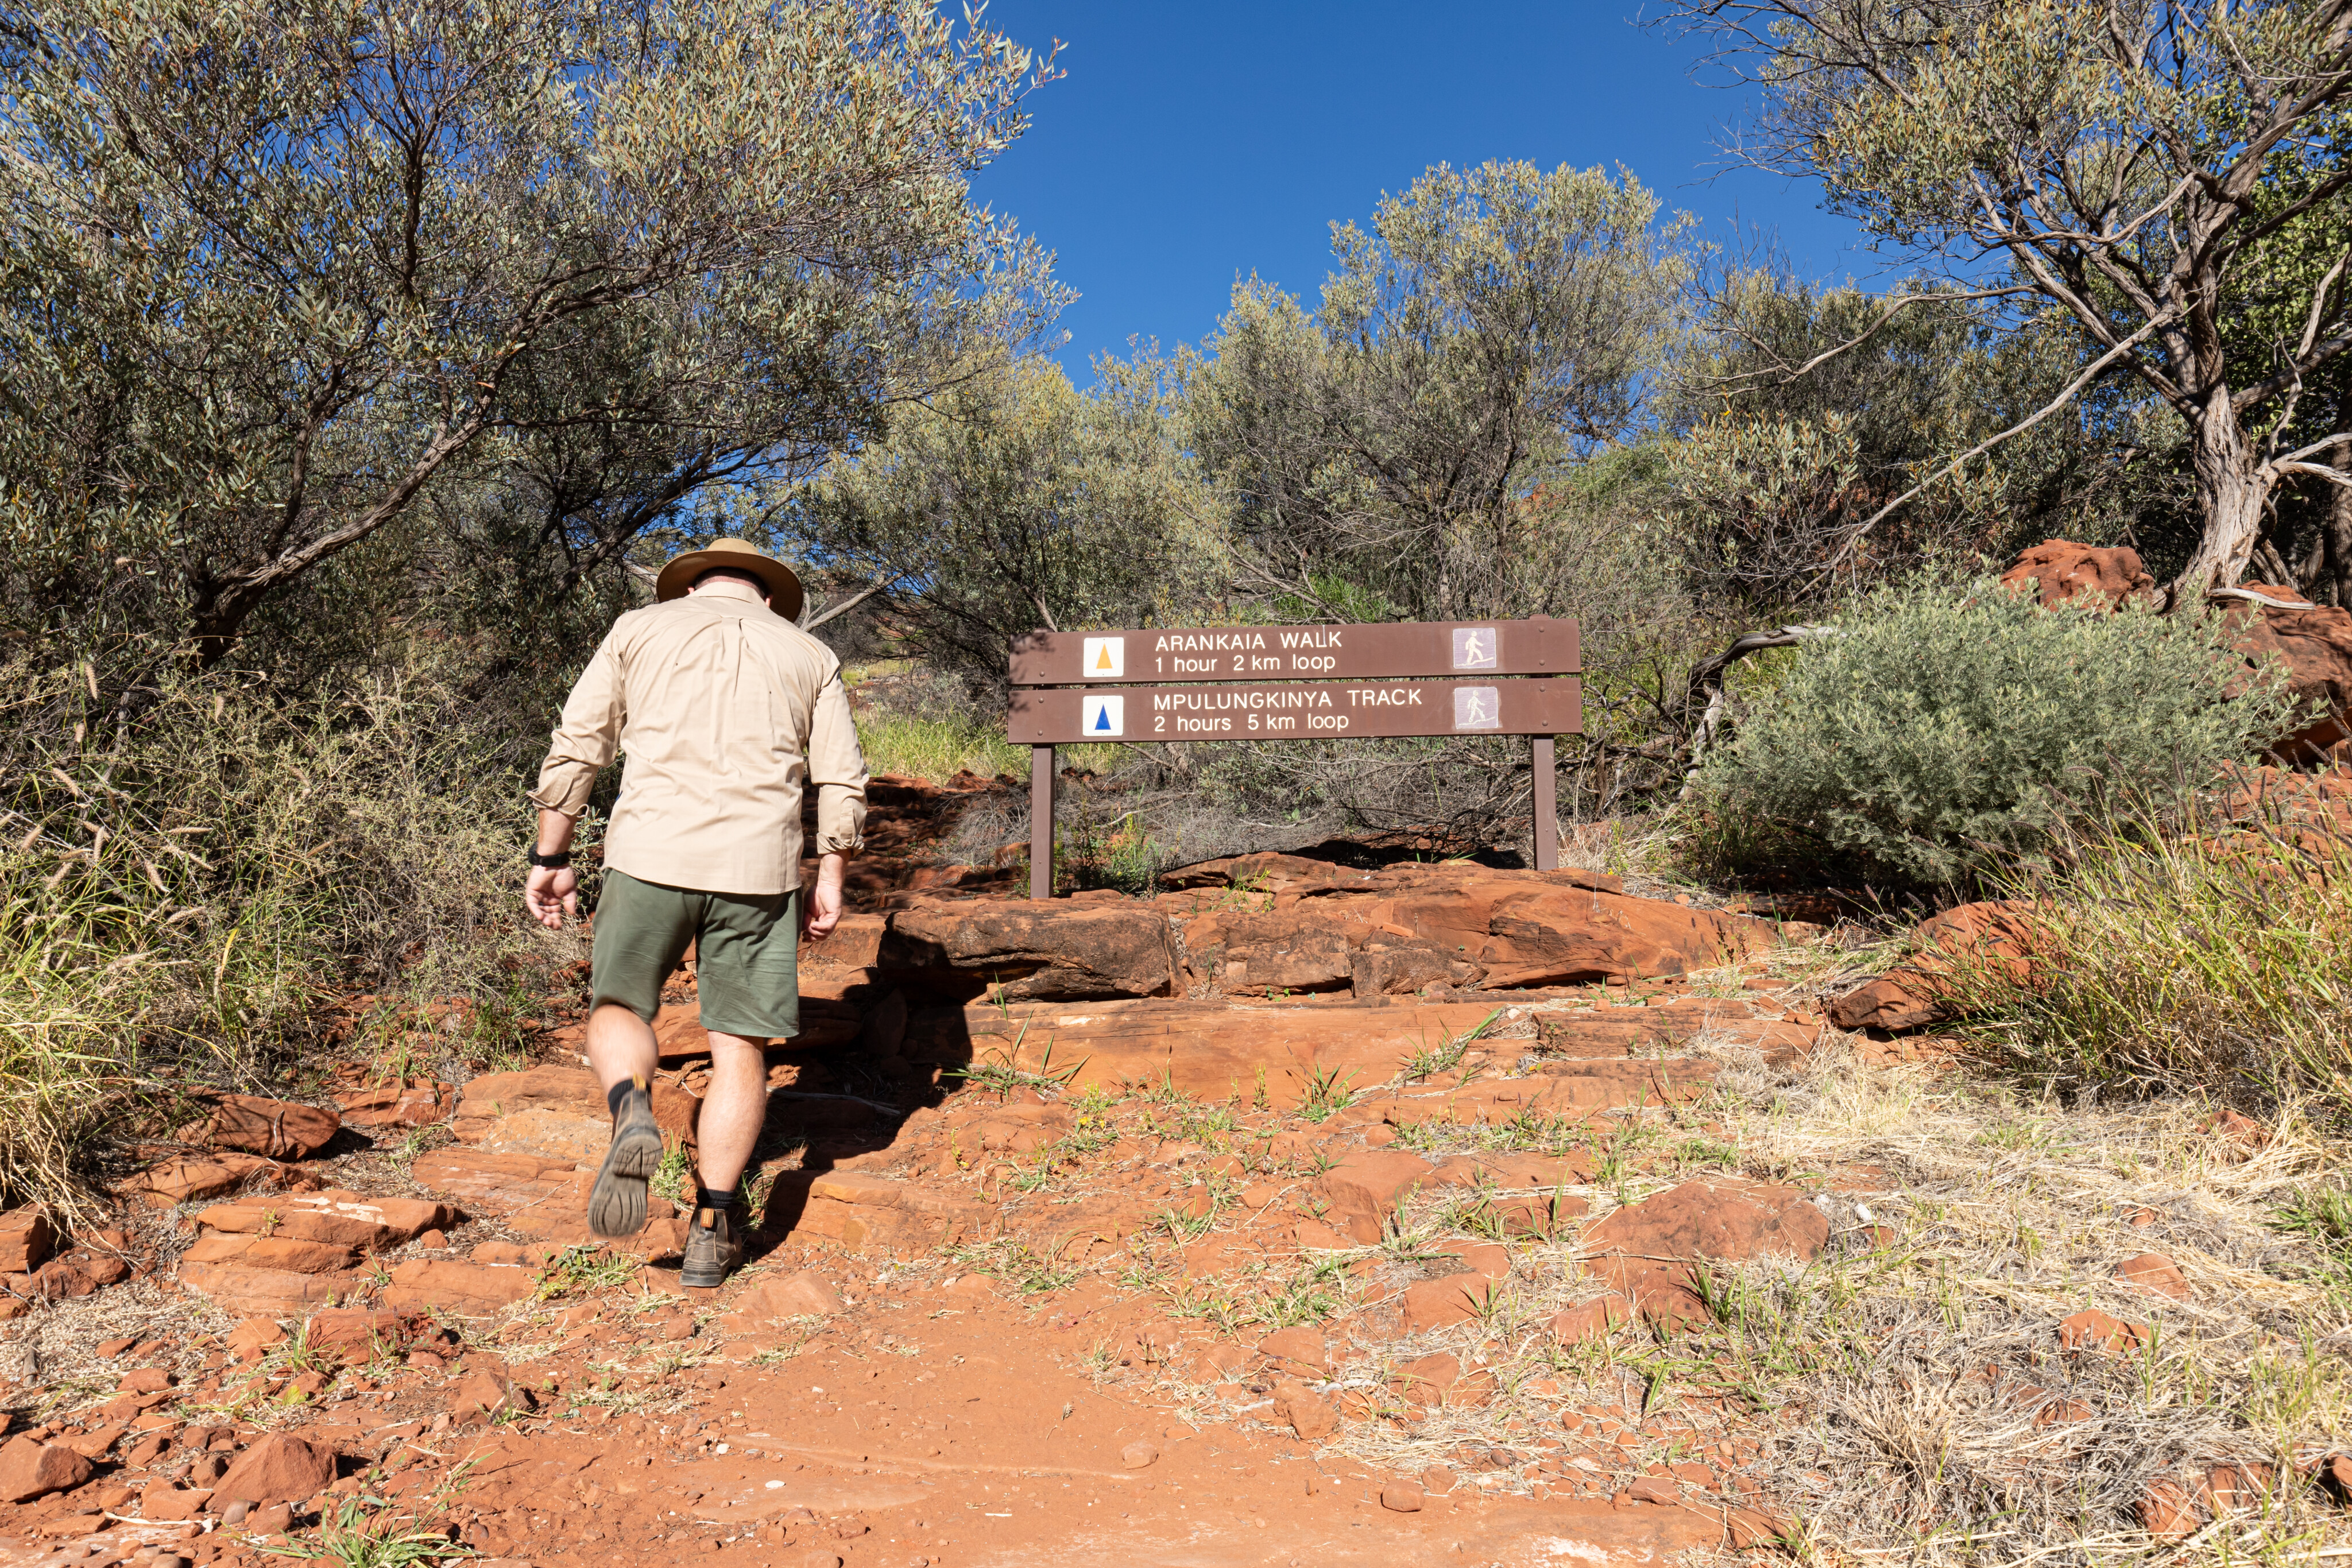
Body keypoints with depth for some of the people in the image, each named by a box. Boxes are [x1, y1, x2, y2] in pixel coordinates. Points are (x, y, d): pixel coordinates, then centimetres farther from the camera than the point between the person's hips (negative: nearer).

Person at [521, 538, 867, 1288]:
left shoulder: (641, 628, 13)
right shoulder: (809, 655, 15)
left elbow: (574, 749, 7)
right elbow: (842, 782, 8)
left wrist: (551, 858, 11)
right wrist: (830, 881, 14)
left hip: (651, 856, 0)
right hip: (760, 867, 1)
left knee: (619, 1007, 18)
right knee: (739, 1049, 9)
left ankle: (631, 1114, -11)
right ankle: (712, 1230, 10)